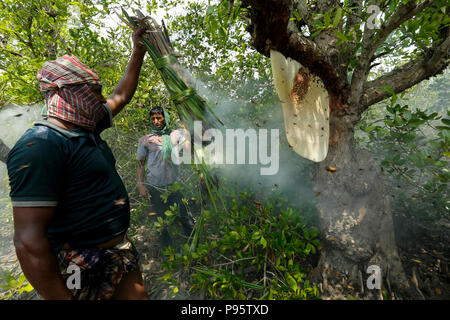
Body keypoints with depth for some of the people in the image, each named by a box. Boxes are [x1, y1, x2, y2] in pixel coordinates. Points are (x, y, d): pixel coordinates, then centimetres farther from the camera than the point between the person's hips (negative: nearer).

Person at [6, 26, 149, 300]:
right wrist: (60, 297, -19)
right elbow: (29, 241, -23)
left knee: (138, 295, 18)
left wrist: (138, 51, 22)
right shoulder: (40, 145, -20)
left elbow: (121, 96, 18)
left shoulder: (86, 128, 7)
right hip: (84, 270, -8)